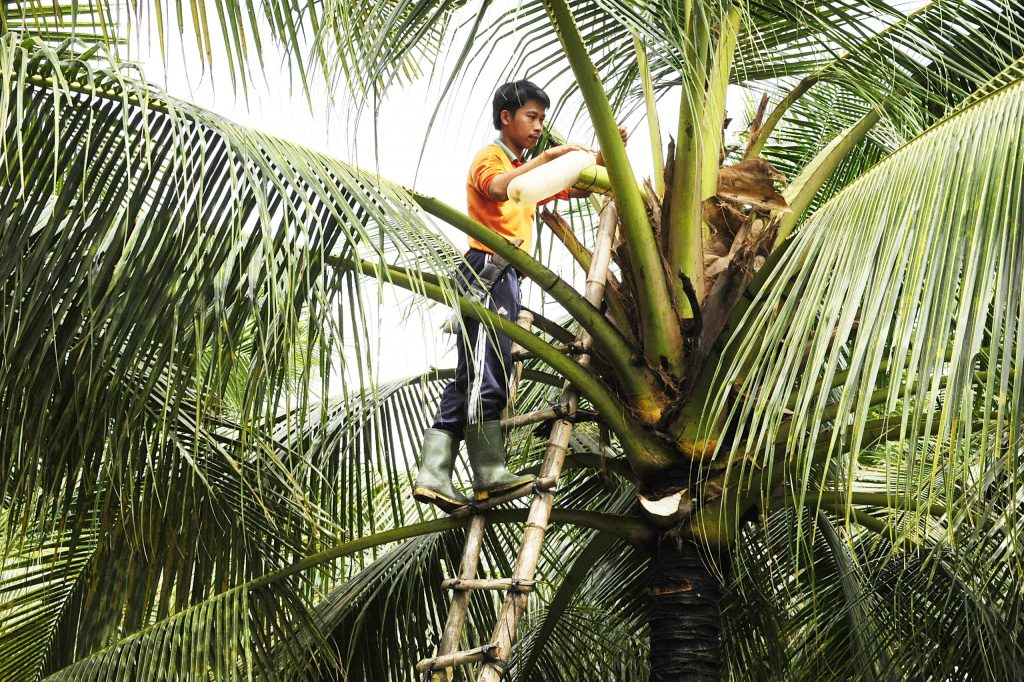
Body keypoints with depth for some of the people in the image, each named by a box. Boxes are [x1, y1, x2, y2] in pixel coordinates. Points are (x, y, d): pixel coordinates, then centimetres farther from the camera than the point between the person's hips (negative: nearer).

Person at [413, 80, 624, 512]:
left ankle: (433, 475, 1)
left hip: (505, 277, 10)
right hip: (488, 269, -10)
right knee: (487, 372, -15)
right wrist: (548, 156, -24)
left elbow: (575, 189, 28)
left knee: (472, 377, 3)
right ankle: (491, 473, -19)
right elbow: (498, 188, -23)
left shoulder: (524, 170, 29)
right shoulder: (490, 158, 1)